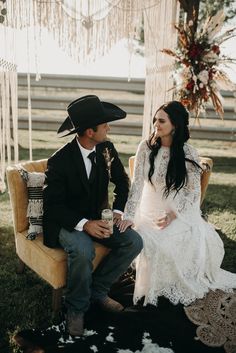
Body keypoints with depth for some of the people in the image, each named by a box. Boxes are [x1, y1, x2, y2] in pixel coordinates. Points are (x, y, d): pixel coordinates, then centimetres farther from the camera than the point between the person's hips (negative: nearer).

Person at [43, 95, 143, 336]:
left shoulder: (106, 149, -5)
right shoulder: (59, 161, -21)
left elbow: (122, 183, 6)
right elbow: (52, 206, -18)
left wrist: (117, 211, -11)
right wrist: (84, 224, -32)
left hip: (97, 217, 6)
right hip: (68, 222, -5)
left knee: (134, 242, -13)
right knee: (83, 250, -35)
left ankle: (97, 289, 6)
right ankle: (76, 307, -6)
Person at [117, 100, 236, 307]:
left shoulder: (188, 154, -8)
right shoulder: (146, 148, -5)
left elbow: (194, 192, -6)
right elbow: (137, 184, -8)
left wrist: (172, 216, -17)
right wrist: (129, 215, -17)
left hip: (181, 212, 0)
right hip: (150, 211, 0)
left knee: (201, 240, -24)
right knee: (153, 244, -25)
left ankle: (188, 281, 8)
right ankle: (156, 287, 5)